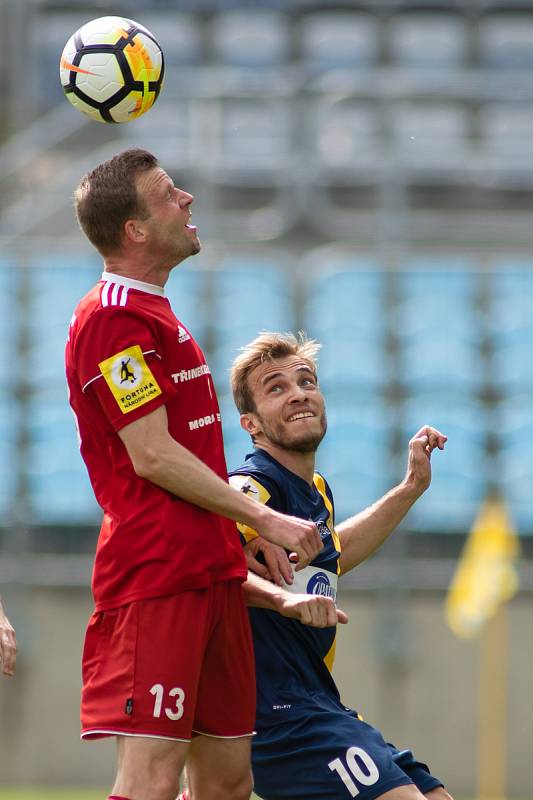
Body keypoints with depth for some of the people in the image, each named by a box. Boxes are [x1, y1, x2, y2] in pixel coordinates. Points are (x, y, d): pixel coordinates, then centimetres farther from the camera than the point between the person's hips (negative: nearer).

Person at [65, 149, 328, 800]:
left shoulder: (156, 318, 22)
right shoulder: (114, 318, -10)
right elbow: (152, 457, -15)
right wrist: (263, 520, -9)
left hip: (211, 575, 10)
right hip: (156, 579, -10)